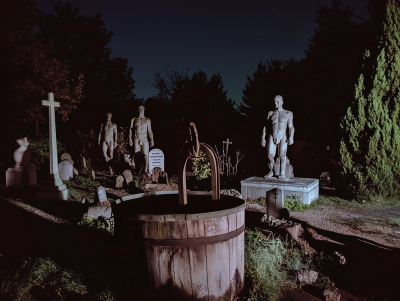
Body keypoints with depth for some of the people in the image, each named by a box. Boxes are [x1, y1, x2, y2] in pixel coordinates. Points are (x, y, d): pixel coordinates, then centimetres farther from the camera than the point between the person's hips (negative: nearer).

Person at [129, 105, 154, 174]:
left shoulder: (147, 120, 9)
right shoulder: (133, 119, 8)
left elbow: (150, 131, 9)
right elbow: (130, 129, 7)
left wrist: (152, 140, 2)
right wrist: (130, 139, -1)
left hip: (144, 140, 0)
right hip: (136, 140, 1)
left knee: (145, 154, -13)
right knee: (136, 155, 1)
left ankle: (146, 170, -12)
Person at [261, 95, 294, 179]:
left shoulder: (288, 113, 9)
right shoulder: (270, 113, 15)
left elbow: (291, 127, 4)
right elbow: (266, 126, 14)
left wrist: (291, 137, -11)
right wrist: (263, 137, 6)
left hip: (282, 137, -2)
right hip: (272, 137, 2)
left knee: (282, 155, -13)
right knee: (270, 155, -9)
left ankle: (282, 173, -7)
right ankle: (271, 172, 8)